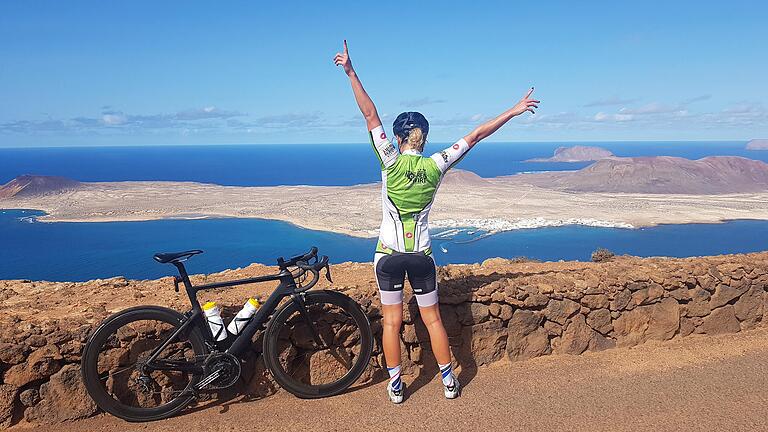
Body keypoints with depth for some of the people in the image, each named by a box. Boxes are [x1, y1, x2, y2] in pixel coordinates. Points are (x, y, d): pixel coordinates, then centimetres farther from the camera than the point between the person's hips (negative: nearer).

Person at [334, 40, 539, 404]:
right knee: (432, 319, 15)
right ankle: (449, 381, 26)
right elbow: (475, 136, 1)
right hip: (421, 255, 2)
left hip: (389, 254, -2)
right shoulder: (436, 165, -4)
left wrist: (351, 73, -9)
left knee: (392, 322, 9)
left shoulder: (391, 161, -10)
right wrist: (513, 111, 7)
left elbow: (370, 116, -11)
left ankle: (395, 386, 19)